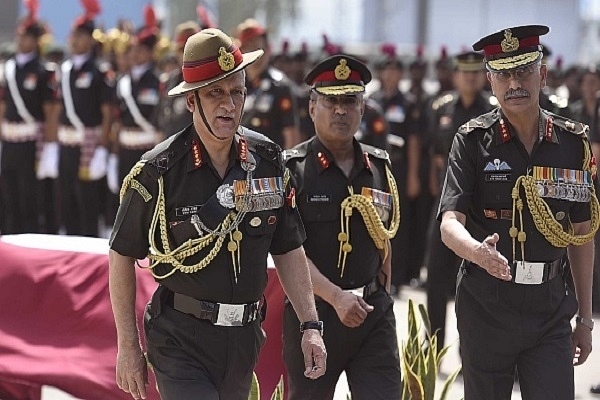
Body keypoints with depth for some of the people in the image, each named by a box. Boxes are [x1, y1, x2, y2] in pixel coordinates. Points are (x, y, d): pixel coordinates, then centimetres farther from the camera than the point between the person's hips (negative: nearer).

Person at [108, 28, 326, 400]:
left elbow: (289, 250, 10)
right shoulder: (159, 171, -11)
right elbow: (122, 257, -3)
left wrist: (310, 326, 2)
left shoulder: (268, 160, 1)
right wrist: (128, 347, -3)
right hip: (180, 340, -5)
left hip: (244, 337, 5)